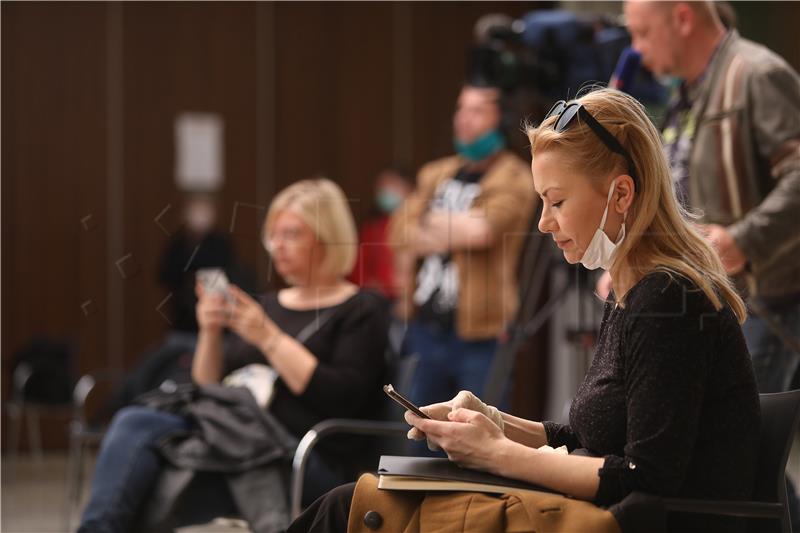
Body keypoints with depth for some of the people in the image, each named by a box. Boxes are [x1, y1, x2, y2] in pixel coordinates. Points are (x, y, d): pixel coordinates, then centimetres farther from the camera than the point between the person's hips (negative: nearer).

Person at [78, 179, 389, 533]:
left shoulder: (362, 311, 5)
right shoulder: (267, 305, 25)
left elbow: (341, 400, -11)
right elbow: (208, 386, 23)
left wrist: (269, 338, -12)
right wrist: (210, 334, 3)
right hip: (235, 434, 7)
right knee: (133, 423, -22)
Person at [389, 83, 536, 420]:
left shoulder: (513, 178, -2)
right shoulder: (435, 174, 16)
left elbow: (483, 229, -19)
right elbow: (402, 231, 3)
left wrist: (436, 223, -2)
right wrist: (459, 232, -11)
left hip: (479, 335, -6)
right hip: (426, 326, 6)